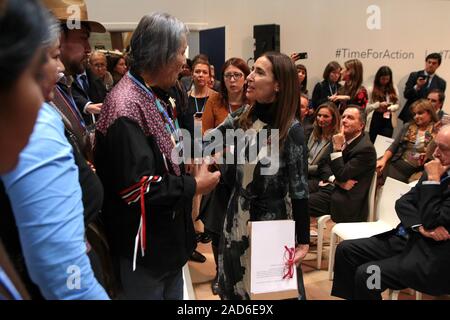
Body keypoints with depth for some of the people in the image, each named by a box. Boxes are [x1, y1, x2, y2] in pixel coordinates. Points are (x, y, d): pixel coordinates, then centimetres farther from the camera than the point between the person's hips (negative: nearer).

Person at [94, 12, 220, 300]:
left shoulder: (156, 96, 8)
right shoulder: (127, 108, -25)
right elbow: (137, 188, -28)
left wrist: (194, 162, 1)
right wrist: (194, 185, -17)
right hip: (145, 249, -9)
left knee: (174, 293, 23)